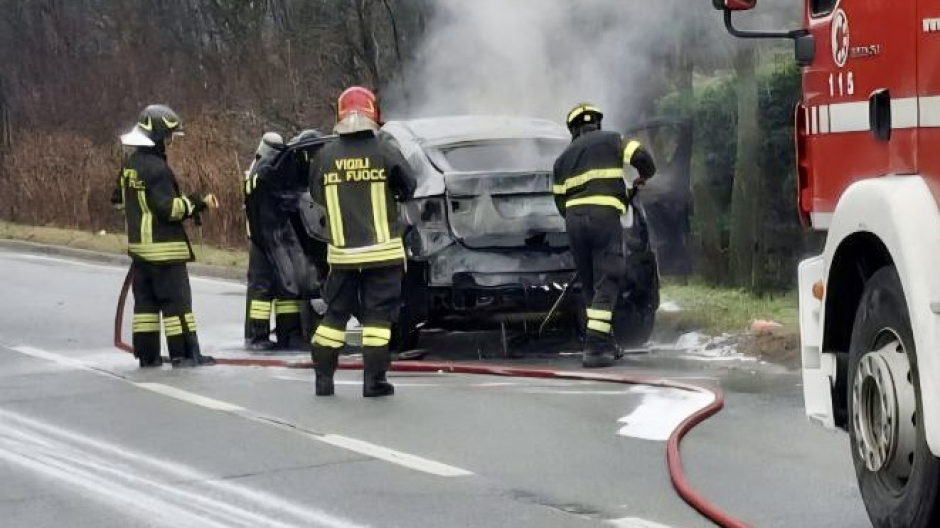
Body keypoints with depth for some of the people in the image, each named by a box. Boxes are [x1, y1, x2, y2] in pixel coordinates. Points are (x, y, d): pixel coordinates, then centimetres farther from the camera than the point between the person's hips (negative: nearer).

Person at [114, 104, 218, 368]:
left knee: (145, 299, 11)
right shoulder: (156, 168, -19)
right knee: (177, 299, -4)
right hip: (164, 247, -9)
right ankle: (184, 354, -3)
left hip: (138, 244, 9)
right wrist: (199, 203, -17)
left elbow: (120, 200, 19)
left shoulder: (130, 163, 10)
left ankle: (146, 354, 12)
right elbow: (169, 208, -22)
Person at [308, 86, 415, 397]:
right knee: (378, 315, 2)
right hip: (382, 251, -2)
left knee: (335, 314, 13)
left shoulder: (324, 157, -4)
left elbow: (316, 195, 10)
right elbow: (408, 190, 2)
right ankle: (373, 381, -1)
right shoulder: (385, 153, -10)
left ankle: (324, 379, 15)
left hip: (342, 253, 2)